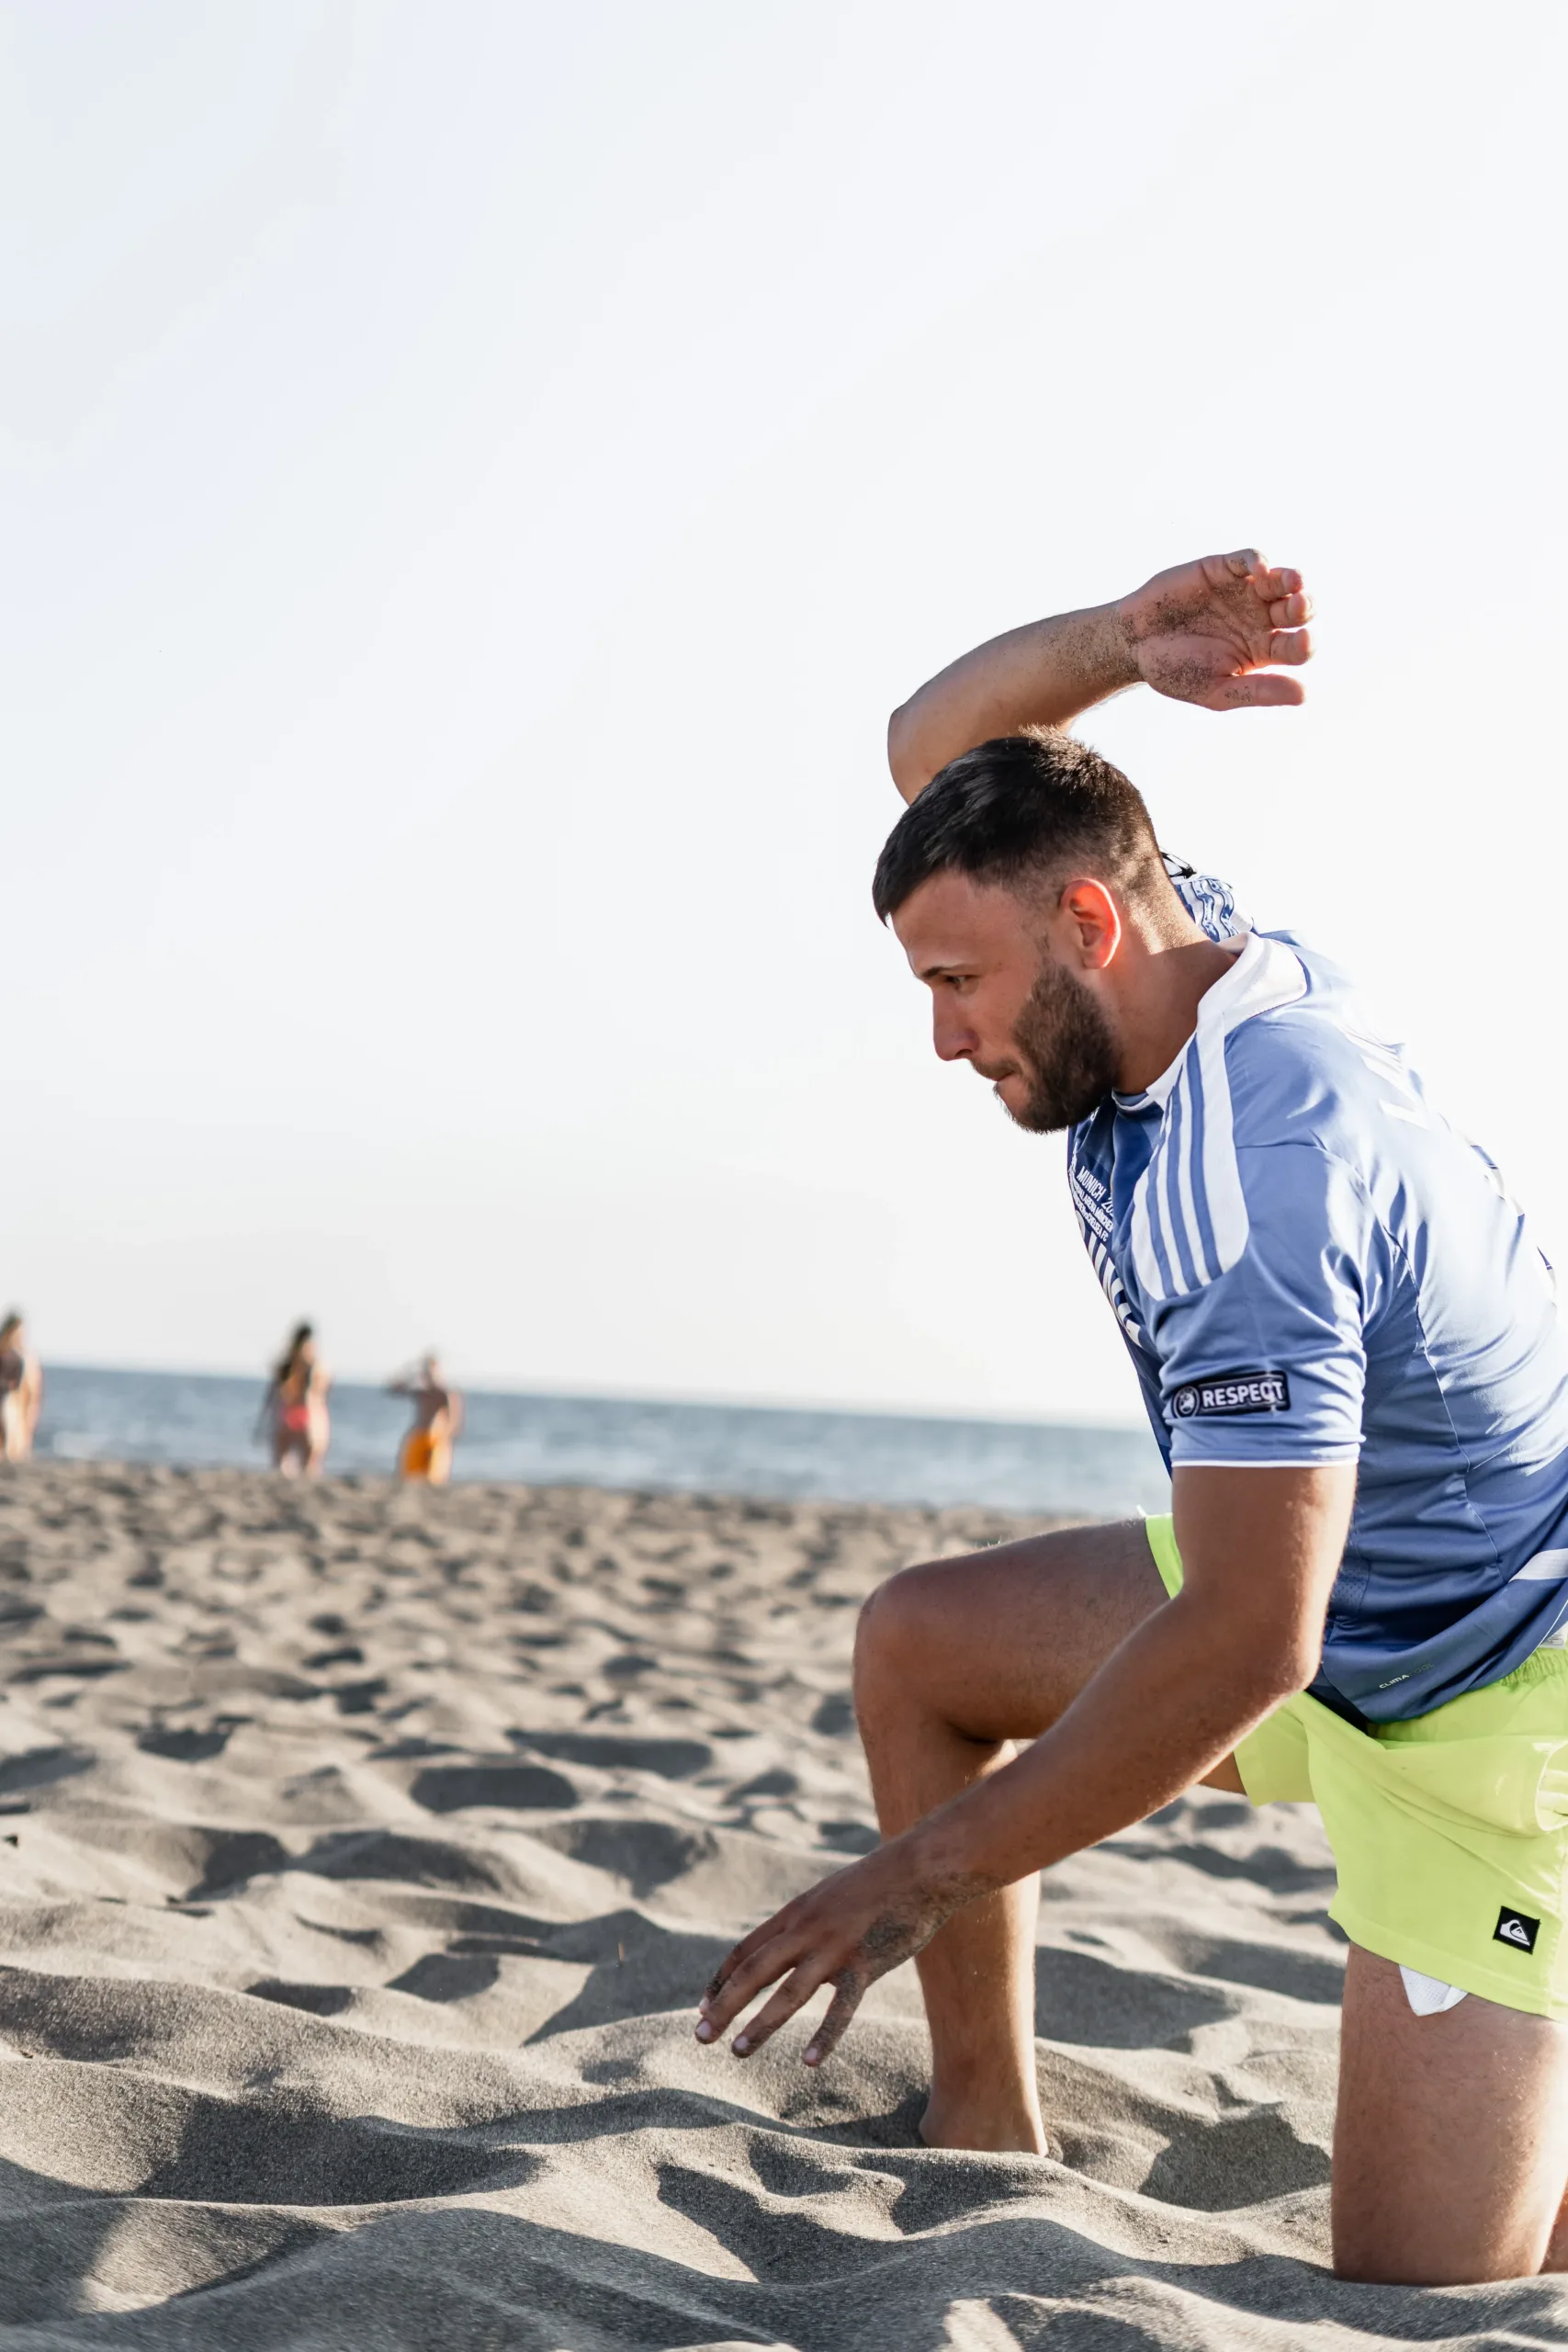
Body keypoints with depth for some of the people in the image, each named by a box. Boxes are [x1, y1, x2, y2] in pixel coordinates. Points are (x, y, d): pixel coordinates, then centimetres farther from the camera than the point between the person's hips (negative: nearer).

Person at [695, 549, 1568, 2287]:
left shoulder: (1244, 1175, -33)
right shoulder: (1178, 944, -6)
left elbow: (1246, 1643, -34)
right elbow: (936, 748, 6)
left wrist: (925, 1875, -26)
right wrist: (1123, 643, -18)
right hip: (1326, 1584, 9)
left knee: (1415, 2295, -12)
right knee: (920, 1643, 10)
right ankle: (985, 2131, 16)